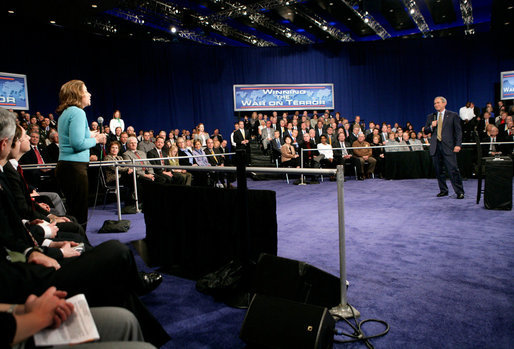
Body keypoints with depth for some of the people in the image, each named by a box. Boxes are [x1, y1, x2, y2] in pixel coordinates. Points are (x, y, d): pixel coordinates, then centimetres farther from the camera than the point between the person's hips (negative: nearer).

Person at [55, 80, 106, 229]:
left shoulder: (66, 113, 18)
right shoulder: (77, 112, -12)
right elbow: (78, 143, -20)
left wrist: (90, 136, 17)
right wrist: (96, 140, -5)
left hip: (64, 166, 10)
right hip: (75, 167, -10)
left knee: (73, 211, 16)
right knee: (79, 215, -5)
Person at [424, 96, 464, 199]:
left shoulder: (453, 115, 6)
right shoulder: (430, 117, 15)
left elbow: (458, 131, 2)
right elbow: (425, 131, 15)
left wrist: (458, 145, -9)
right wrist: (431, 126, -6)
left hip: (448, 146, -4)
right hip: (435, 147, 4)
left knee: (453, 169, -8)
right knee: (438, 170, 7)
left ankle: (459, 192, -1)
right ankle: (443, 190, 19)